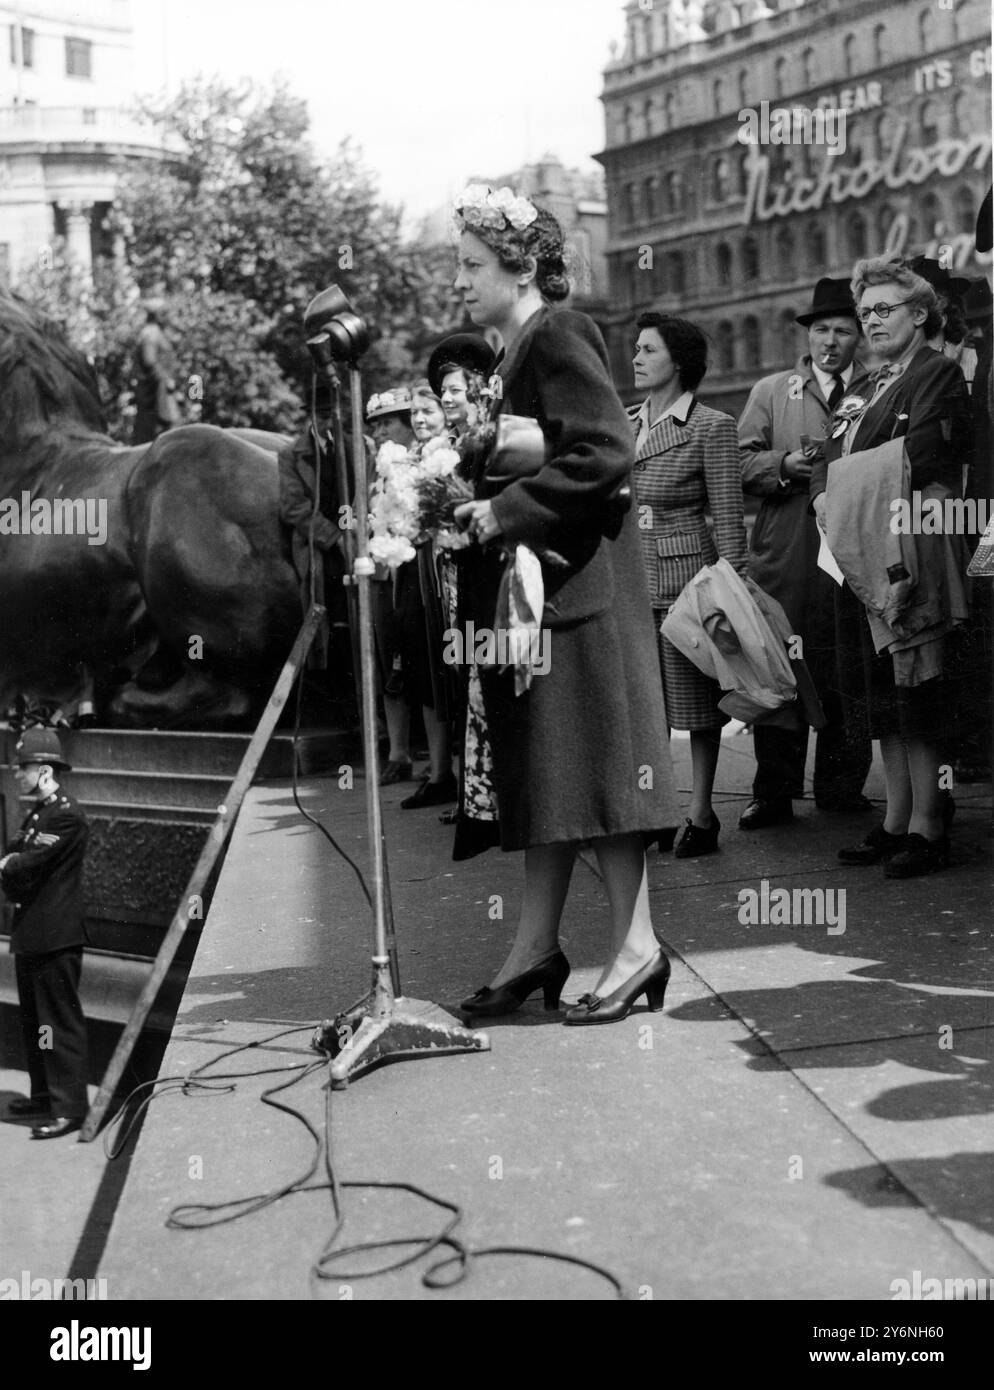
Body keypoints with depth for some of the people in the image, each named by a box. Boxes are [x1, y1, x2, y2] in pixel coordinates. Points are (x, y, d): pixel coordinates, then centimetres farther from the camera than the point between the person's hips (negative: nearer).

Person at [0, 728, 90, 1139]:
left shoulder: (66, 816, -16)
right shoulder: (38, 813, 16)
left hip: (56, 938, -10)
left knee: (59, 1022, -6)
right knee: (33, 1020, 18)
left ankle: (69, 1107, -2)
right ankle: (44, 1094, 29)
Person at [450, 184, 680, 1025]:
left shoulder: (558, 335, -10)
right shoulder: (524, 347, 17)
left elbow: (605, 453, -21)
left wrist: (504, 512, -18)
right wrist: (477, 499, 8)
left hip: (575, 583, -10)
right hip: (532, 585, 10)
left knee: (591, 760, -6)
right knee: (541, 768, 10)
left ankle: (636, 946, 2)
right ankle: (537, 947, 16)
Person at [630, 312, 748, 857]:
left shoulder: (711, 427, -5)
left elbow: (729, 517, -6)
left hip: (686, 572, -5)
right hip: (630, 577, 6)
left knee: (695, 698, 2)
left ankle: (701, 814, 12)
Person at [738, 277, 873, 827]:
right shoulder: (770, 391, 15)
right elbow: (742, 464, 8)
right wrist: (785, 465, -10)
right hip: (785, 559, 0)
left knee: (847, 676, 2)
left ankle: (841, 787, 13)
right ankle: (774, 793, 5)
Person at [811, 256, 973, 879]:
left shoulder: (939, 374, -4)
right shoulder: (872, 385, 23)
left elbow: (921, 460, -17)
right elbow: (832, 455, 16)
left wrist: (856, 500, -16)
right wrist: (824, 496, -4)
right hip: (860, 556, 9)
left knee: (914, 691, -6)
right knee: (883, 695, 10)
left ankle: (927, 827, -1)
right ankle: (897, 822, 17)